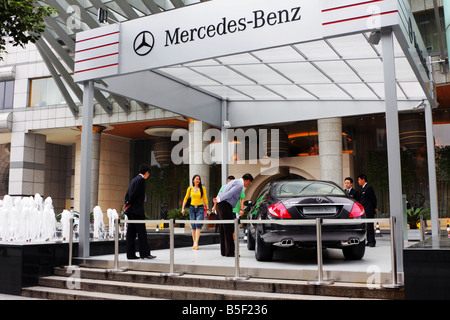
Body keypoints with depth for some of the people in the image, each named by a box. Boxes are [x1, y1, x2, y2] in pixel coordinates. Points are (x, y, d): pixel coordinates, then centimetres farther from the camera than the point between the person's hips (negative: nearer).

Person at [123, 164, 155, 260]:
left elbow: (127, 194, 17)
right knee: (142, 232, -6)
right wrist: (128, 204, -7)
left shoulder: (134, 180, 20)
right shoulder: (141, 180, -10)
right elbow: (135, 194, -17)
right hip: (137, 210, -9)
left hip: (130, 210, 9)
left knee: (131, 232, 7)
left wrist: (126, 204, 7)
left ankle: (130, 254, 9)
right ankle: (144, 253, -4)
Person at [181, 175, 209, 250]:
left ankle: (196, 243, -21)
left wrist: (207, 209, 3)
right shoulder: (190, 188, 7)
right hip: (192, 208, 2)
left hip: (200, 208, -2)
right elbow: (186, 198, 9)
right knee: (193, 226, 2)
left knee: (198, 225, -16)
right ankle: (194, 243, 9)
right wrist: (183, 208, 0)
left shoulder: (203, 188, 4)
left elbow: (205, 199, 6)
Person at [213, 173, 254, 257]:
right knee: (228, 229, -6)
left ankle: (224, 251, 14)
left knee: (223, 229, 11)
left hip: (220, 204, 10)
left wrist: (218, 199, 11)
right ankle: (229, 252, -4)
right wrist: (219, 200, -11)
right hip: (225, 206, -10)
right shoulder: (240, 185, -9)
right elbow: (229, 194, -17)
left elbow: (222, 192, 22)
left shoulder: (234, 181, 23)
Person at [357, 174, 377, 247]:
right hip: (364, 211, 9)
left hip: (369, 211, -9)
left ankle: (372, 242, -3)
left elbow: (373, 198, -9)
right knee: (366, 226, 9)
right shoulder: (362, 188, 18)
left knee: (369, 226, -8)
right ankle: (369, 241, 14)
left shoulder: (368, 187, -10)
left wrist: (374, 208, -2)